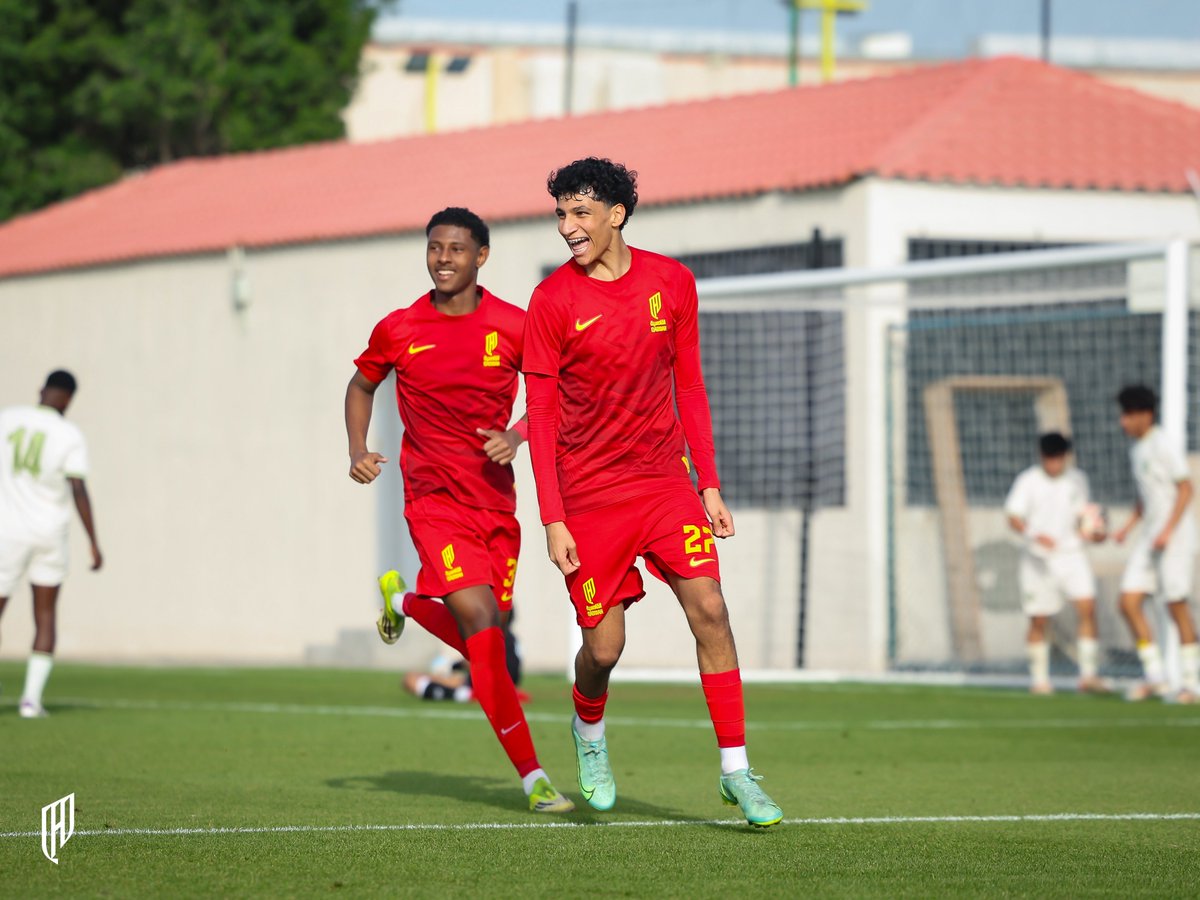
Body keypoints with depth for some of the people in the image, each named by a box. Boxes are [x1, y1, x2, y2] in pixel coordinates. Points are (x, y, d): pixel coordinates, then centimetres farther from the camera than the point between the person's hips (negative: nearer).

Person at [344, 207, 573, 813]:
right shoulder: (398, 330, -3)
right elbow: (361, 385, 16)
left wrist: (518, 436, -10)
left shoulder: (514, 327, -3)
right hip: (434, 499, -3)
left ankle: (403, 600, 41)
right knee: (480, 623, -19)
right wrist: (358, 450, 0)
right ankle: (531, 775, -13)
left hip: (497, 503, 3)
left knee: (480, 638, 7)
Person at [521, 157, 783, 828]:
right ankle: (589, 730, 33)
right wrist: (553, 521, -10)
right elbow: (542, 415, -5)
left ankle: (736, 771, -6)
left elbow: (688, 387, 11)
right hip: (590, 495, -2)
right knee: (604, 646, -1)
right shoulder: (553, 300, -7)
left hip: (666, 481, 2)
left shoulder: (672, 282, 2)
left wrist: (710, 484, 6)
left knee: (710, 610, -12)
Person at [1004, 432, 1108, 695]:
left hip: (1072, 554, 3)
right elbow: (1014, 518, -11)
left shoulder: (1076, 479, 8)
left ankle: (1088, 675, -7)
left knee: (1087, 608, -12)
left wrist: (1091, 534, -3)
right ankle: (1039, 679, 15)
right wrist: (1034, 535, -30)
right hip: (1039, 559, -3)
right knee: (1038, 621, 2)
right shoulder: (1028, 481, -5)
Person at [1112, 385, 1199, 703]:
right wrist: (1128, 526, 12)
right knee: (1129, 603, -1)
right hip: (1149, 537, 8)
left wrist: (1168, 531, -19)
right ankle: (1154, 678, 5)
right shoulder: (1136, 450, 14)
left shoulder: (1163, 446, -12)